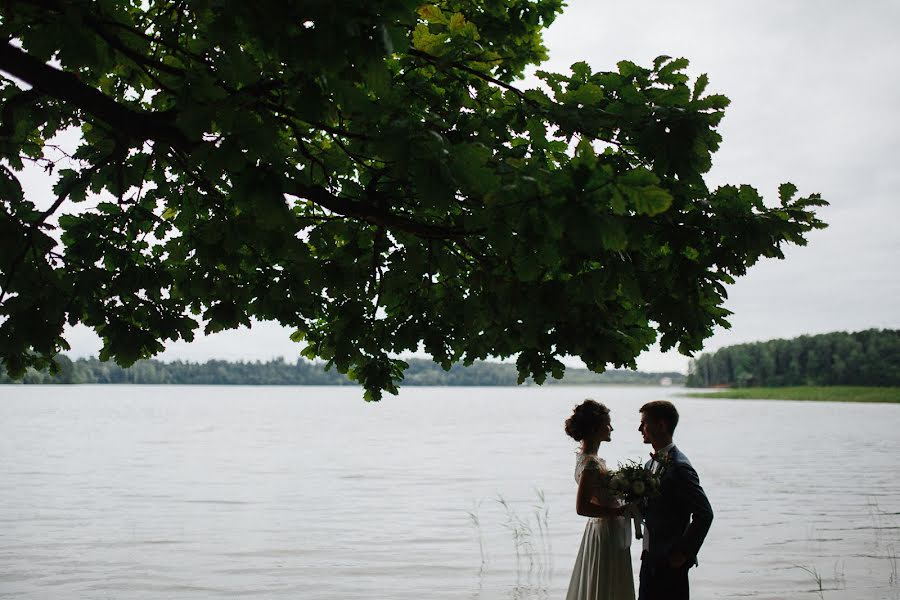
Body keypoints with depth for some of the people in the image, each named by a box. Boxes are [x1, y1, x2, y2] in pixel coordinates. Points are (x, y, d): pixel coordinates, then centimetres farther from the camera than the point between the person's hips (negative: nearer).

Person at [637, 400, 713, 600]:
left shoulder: (679, 468, -18)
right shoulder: (651, 464, 11)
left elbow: (704, 514, -20)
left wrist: (684, 552, -16)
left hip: (670, 563, -9)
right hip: (650, 558, 9)